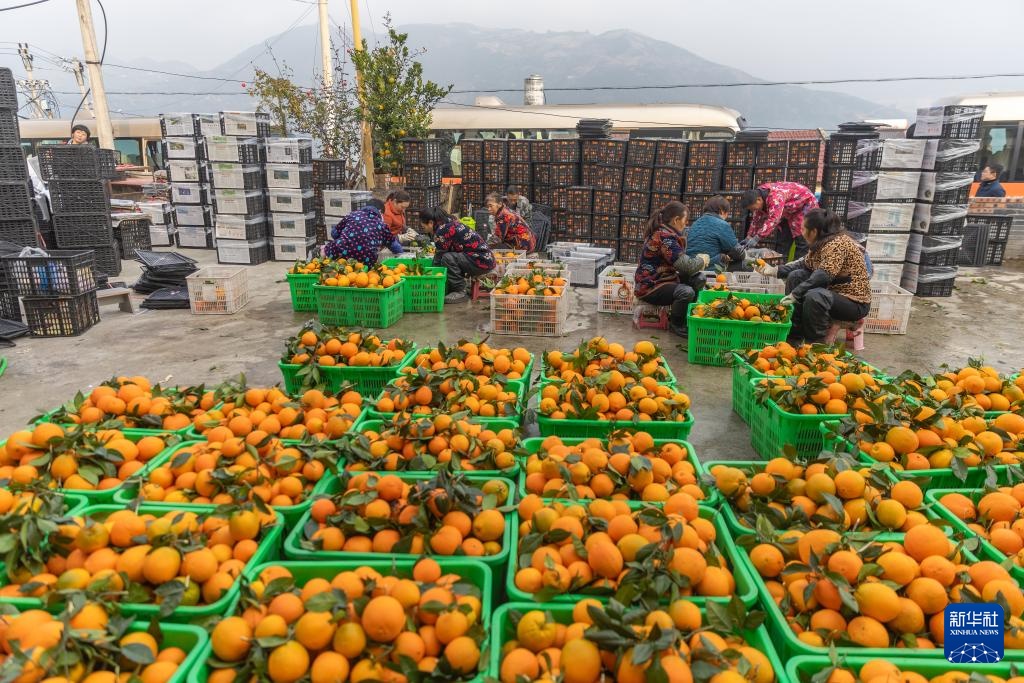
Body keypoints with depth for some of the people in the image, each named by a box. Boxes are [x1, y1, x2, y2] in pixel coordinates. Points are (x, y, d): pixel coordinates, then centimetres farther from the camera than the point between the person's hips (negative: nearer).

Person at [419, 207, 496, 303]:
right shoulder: (451, 222, 12)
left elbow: (439, 255, -10)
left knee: (447, 258, -22)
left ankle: (460, 292, -9)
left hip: (482, 261, -10)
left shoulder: (442, 229, -15)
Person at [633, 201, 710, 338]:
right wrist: (702, 260, -5)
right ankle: (676, 325, -5)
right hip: (649, 287, -11)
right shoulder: (665, 237, -22)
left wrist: (698, 259, 1)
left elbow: (681, 260, 16)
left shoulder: (663, 232, 9)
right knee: (686, 292, -30)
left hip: (660, 279, 11)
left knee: (698, 279, 4)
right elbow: (686, 266, -24)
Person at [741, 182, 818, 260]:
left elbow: (773, 220, -47)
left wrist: (756, 238, -51)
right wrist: (749, 237, -7)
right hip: (789, 211, 8)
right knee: (783, 239, 7)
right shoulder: (758, 196, -12)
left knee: (801, 240, -11)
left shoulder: (775, 197, -39)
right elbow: (756, 219, -3)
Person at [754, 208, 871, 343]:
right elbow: (804, 264, 12)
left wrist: (795, 294, -32)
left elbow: (823, 276, -33)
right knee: (796, 276, 2)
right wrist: (774, 270, 5)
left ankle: (815, 343, -16)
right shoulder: (821, 243, 3)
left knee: (814, 296, -35)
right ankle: (795, 334, 2)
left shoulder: (838, 243, -23)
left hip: (855, 303, -9)